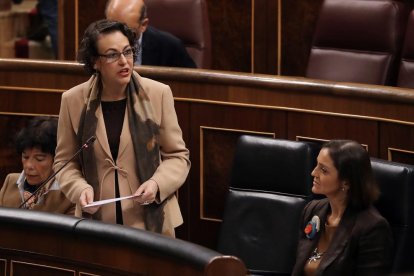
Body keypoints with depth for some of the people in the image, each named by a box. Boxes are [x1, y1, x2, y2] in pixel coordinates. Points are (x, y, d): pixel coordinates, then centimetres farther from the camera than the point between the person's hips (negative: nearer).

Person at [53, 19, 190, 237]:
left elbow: (177, 156, 3)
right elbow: (65, 161, 7)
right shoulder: (73, 100, -2)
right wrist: (80, 189, -12)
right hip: (97, 222, 0)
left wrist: (157, 184, -15)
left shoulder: (158, 94, -4)